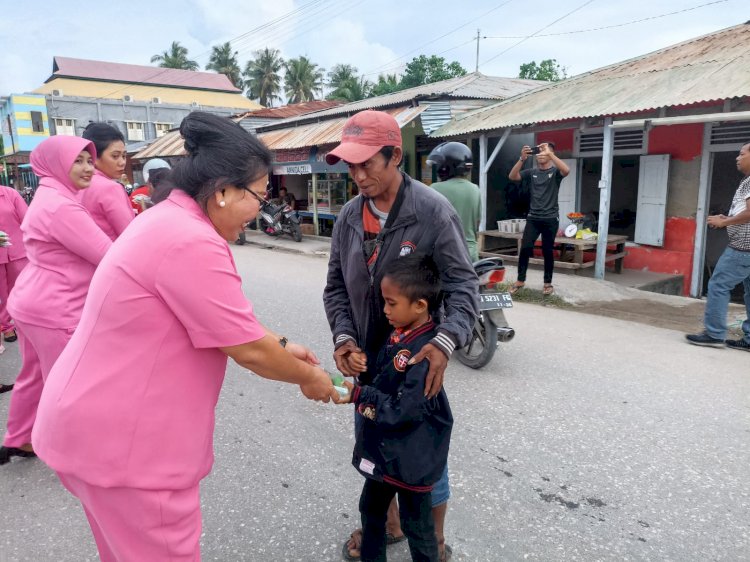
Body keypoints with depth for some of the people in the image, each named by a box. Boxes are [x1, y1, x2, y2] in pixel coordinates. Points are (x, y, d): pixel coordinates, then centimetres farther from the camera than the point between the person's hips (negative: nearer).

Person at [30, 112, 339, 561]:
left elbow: (231, 319, 15)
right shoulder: (191, 242, -26)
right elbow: (247, 350, -20)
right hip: (118, 436, -10)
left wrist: (282, 346, 12)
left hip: (106, 421, 10)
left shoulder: (170, 221, 6)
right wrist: (309, 378, -3)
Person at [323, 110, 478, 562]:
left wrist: (446, 342, -31)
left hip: (418, 359, -5)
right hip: (367, 359, 6)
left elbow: (462, 284, -16)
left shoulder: (433, 211, -17)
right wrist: (343, 336, -11)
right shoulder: (349, 216, 0)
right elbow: (336, 286, 5)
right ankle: (389, 525, 48)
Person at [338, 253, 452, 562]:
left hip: (412, 458, -9)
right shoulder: (397, 334, -2)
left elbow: (405, 410, -29)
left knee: (416, 524, 15)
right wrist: (357, 390, -6)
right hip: (383, 449, 9)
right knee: (371, 508, 27)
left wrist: (359, 395, -26)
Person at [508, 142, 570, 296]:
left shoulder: (555, 171, 0)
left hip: (550, 218, -2)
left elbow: (566, 170, -23)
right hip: (533, 217, 2)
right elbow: (512, 176, -5)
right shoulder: (531, 172, 7)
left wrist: (549, 153, -27)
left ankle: (548, 283, 16)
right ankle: (520, 280, 9)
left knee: (547, 251, 4)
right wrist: (522, 158, -18)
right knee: (525, 248, -3)